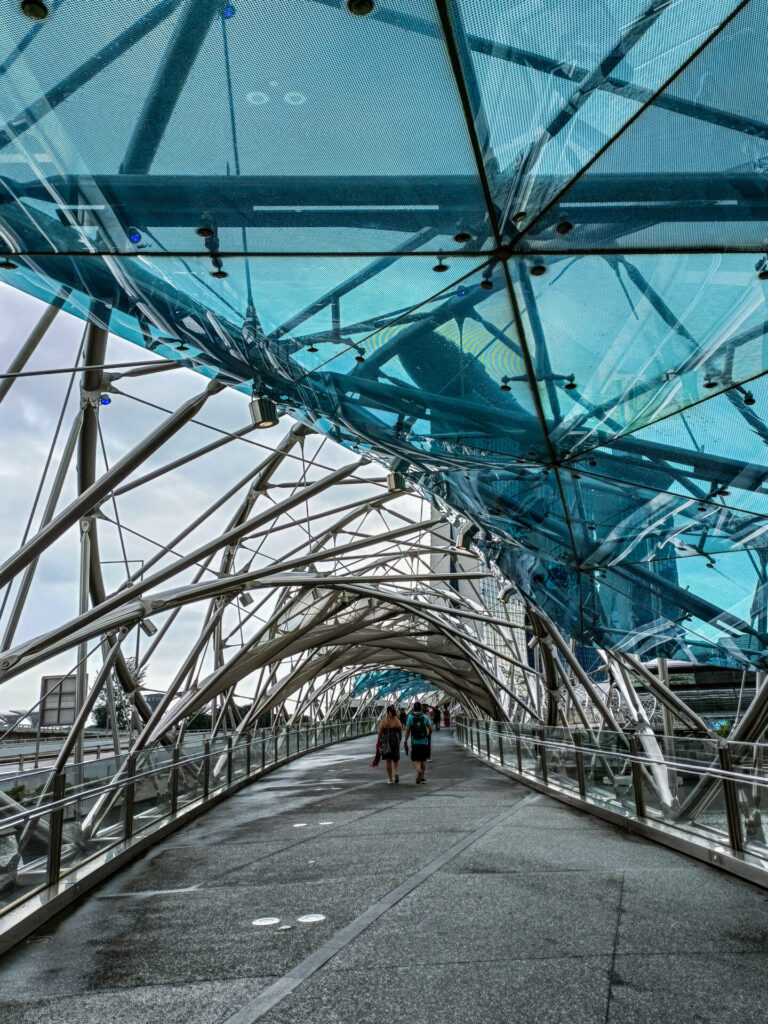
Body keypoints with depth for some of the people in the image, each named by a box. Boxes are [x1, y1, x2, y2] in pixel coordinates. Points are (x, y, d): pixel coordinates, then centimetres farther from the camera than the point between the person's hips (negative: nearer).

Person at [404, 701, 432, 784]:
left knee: (415, 760, 1)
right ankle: (422, 777, 22)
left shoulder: (410, 717, -4)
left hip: (415, 743, -2)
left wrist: (405, 743, -3)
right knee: (423, 760, 17)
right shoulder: (425, 717, 0)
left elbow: (407, 731, -7)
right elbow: (430, 729, 7)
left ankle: (419, 771, -28)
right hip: (424, 742, 2)